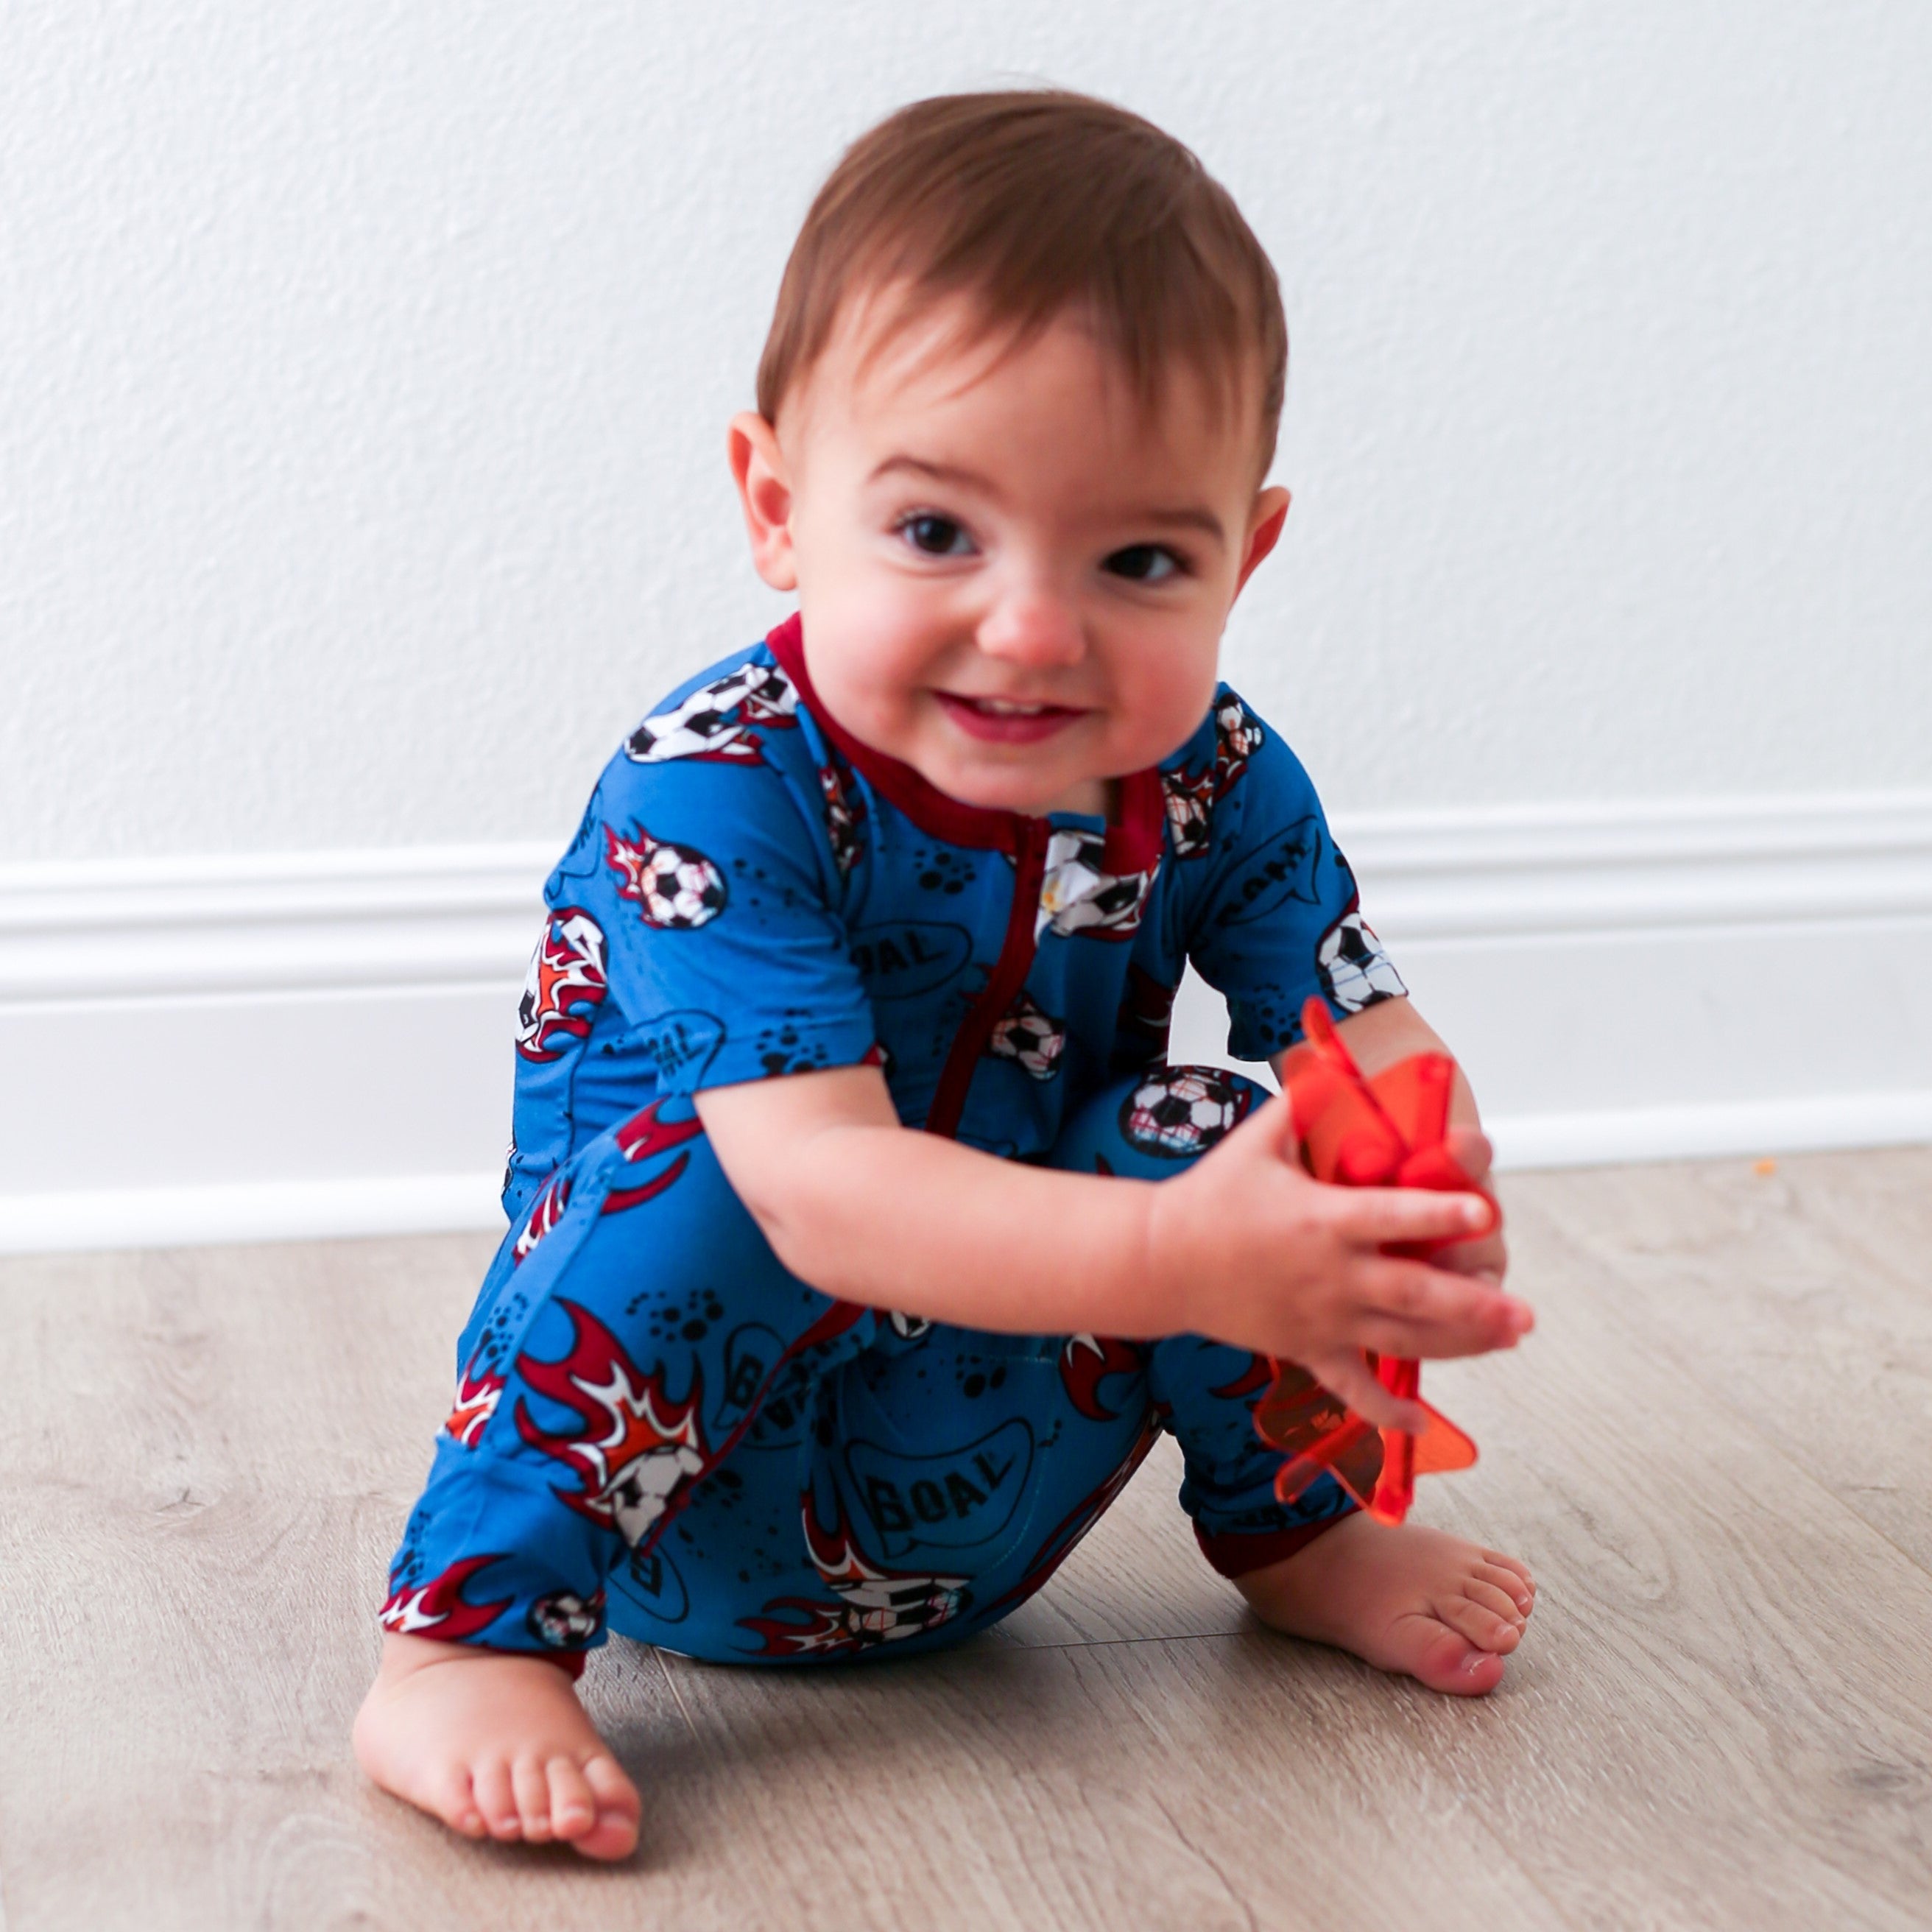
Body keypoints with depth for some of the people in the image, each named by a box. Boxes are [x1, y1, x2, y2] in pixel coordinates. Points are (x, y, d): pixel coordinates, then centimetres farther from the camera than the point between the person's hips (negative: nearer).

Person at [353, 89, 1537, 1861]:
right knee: (700, 1170, -33)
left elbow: (1375, 1040, -9)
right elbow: (822, 1181, -38)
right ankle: (467, 1642, -20)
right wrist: (1176, 1262, -51)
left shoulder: (1214, 781, -10)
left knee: (1211, 1128, -17)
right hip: (685, 1485, -4)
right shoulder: (711, 798, -28)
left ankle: (1292, 1537, 8)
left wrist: (1426, 1191, -35)